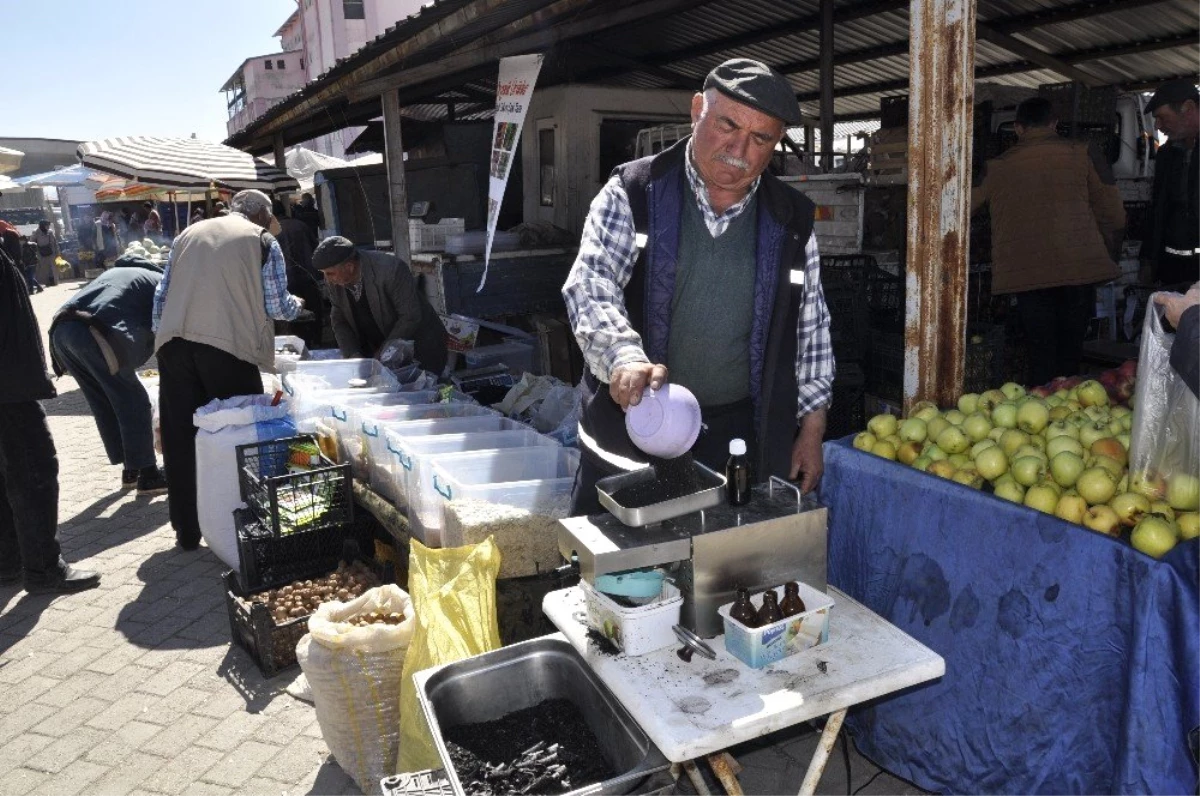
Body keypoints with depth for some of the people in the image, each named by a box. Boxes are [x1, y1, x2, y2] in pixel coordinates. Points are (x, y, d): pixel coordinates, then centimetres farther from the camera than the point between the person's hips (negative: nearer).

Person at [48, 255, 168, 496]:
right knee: (133, 402, 4)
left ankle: (130, 469, 28)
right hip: (92, 333, -8)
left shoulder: (119, 271, 35)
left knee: (104, 404, 18)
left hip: (60, 330, 8)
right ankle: (148, 475, 9)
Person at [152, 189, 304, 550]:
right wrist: (296, 304, 25)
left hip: (173, 342, 5)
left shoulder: (189, 233, 22)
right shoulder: (261, 240, 8)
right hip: (228, 345, -4)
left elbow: (162, 294, 20)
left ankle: (187, 530, 16)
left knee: (181, 439, 8)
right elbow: (276, 306, 4)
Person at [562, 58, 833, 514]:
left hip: (742, 436, 2)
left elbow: (811, 331, 10)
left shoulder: (791, 221, 5)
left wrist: (811, 429, 8)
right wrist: (625, 356, -33)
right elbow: (589, 287, -14)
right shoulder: (631, 195, -3)